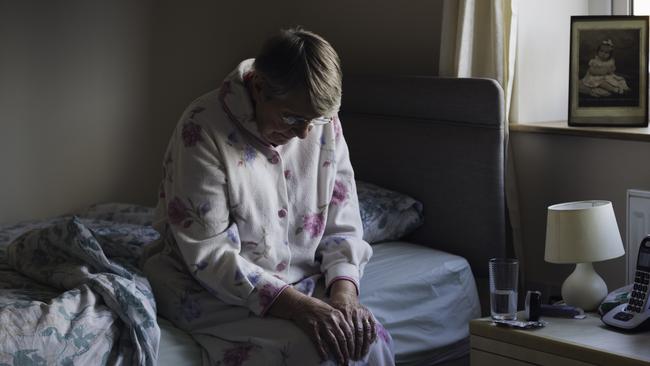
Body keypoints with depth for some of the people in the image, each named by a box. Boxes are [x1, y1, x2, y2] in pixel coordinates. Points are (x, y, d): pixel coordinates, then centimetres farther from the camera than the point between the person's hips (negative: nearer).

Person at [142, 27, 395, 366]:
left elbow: (342, 227, 1)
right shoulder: (203, 129, -20)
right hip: (216, 292, -4)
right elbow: (209, 254, -22)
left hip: (301, 285, 5)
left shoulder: (324, 125, -4)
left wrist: (344, 293, -20)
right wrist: (298, 307, -29)